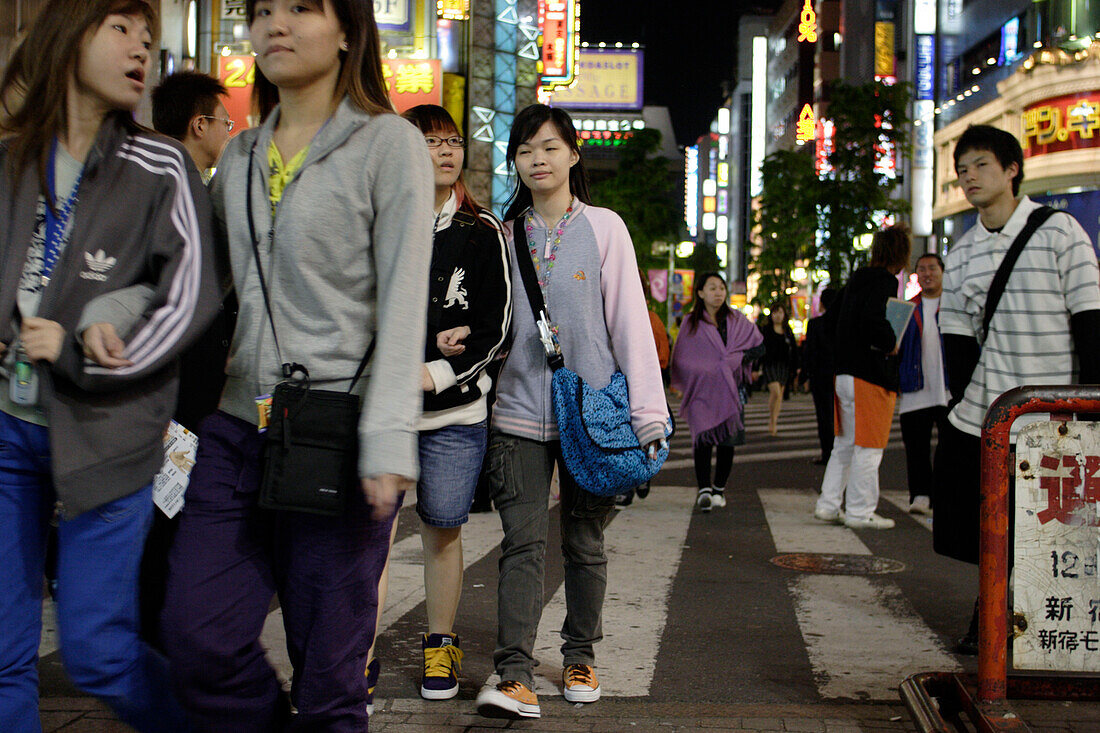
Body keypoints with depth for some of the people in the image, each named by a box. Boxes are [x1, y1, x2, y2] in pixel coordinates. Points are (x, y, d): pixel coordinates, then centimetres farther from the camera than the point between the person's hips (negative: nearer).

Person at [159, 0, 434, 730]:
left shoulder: (389, 143, -2)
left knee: (328, 665, 1)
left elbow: (403, 301, -9)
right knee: (197, 634, -1)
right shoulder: (239, 156, 16)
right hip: (236, 428, 5)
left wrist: (388, 441, -17)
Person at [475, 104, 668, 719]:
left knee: (585, 542, 9)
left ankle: (581, 658, 24)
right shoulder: (505, 234, 10)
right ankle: (515, 675, -11)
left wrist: (648, 412, -8)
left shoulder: (602, 227, 2)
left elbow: (630, 318, -2)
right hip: (520, 411, 1)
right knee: (523, 543, -8)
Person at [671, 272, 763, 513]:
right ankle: (704, 490, -20)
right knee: (703, 436, -17)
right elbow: (682, 360, 7)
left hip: (730, 388, 2)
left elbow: (759, 346, 11)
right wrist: (707, 370, -7)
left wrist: (737, 359, -5)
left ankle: (719, 489, 15)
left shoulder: (735, 320, 9)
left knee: (727, 440, 1)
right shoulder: (691, 323, 7)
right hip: (702, 389, -2)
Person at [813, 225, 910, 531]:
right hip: (871, 377, -9)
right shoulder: (884, 281, -13)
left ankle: (828, 505, 18)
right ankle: (860, 511, 4)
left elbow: (833, 318, 20)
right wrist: (891, 344, -12)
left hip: (844, 374, 9)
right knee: (868, 447, -1)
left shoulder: (855, 280, 14)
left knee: (844, 445, 16)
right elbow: (872, 321, -27)